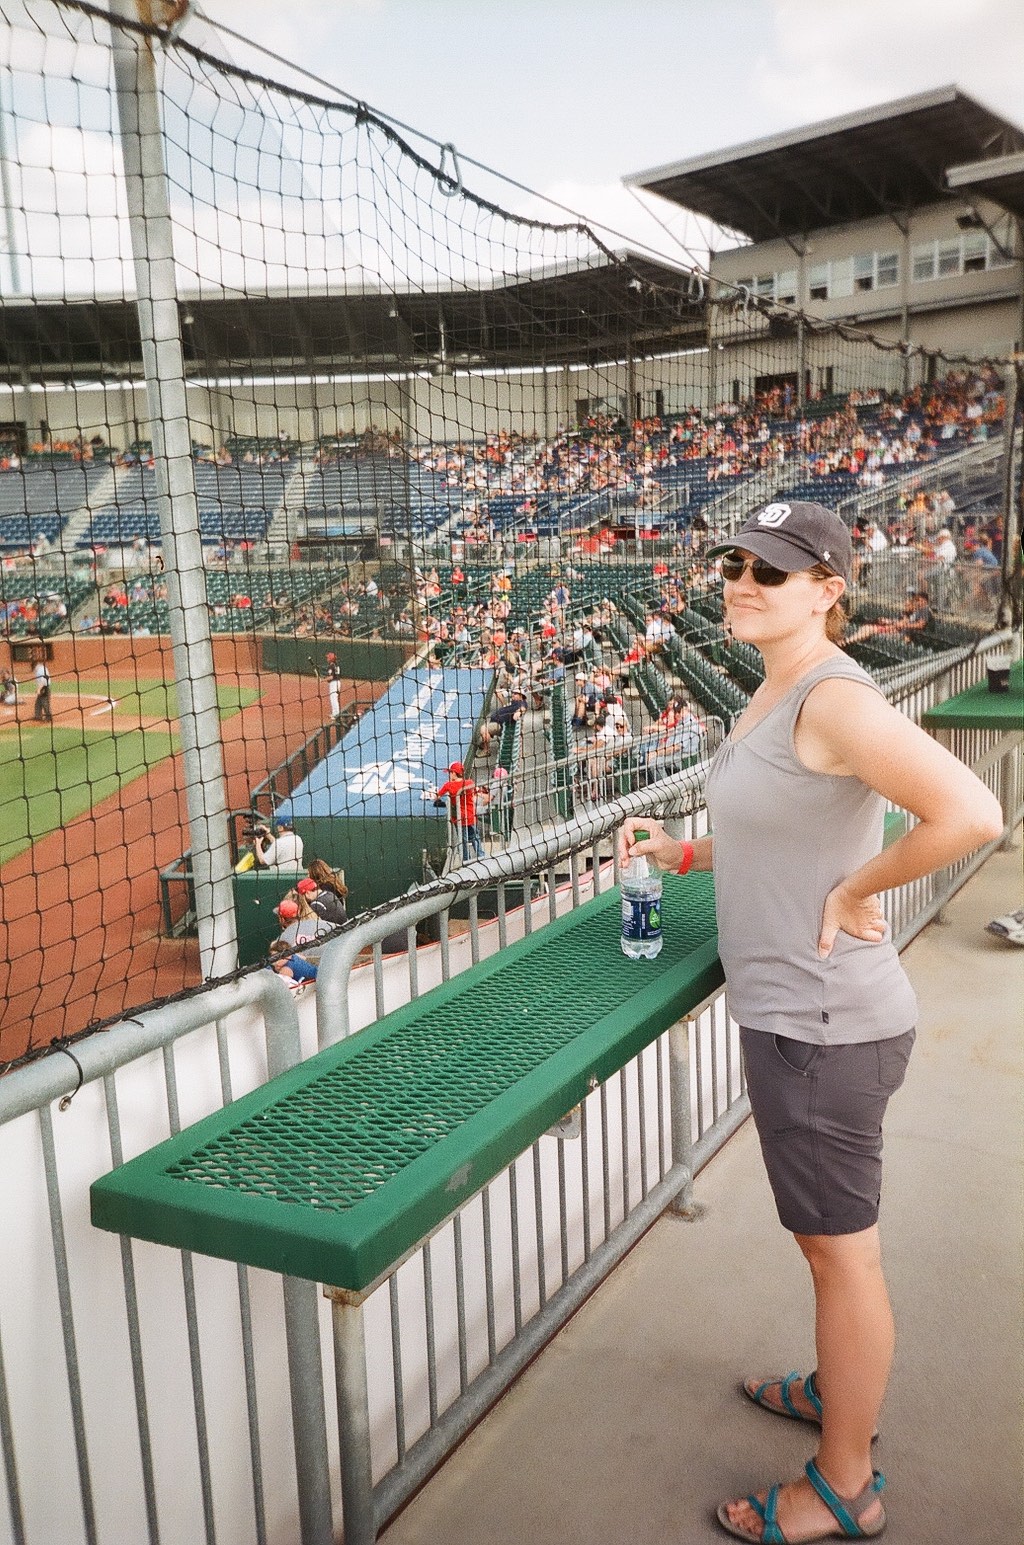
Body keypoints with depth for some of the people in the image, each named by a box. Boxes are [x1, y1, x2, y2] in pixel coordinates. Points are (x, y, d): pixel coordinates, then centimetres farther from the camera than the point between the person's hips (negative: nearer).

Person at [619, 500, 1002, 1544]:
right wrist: (683, 853, 11)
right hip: (795, 1013, 10)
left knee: (841, 1252, 8)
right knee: (830, 1239, 26)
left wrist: (856, 892, -23)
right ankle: (840, 1395, 49)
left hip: (823, 1024, -10)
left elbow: (972, 814, -33)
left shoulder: (833, 697, -22)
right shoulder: (775, 693, 8)